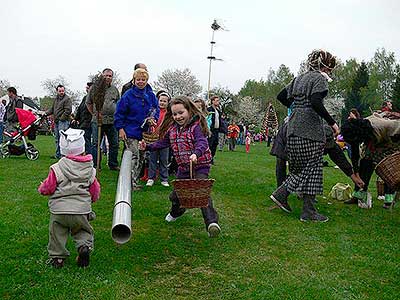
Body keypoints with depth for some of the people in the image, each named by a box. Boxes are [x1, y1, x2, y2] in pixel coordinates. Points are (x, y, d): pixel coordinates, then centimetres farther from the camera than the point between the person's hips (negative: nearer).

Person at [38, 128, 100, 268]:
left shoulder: (57, 168, -7)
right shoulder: (89, 169, 2)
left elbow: (47, 188, -3)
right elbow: (95, 191, 8)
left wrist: (41, 188, 20)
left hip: (59, 210, -2)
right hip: (82, 210, 2)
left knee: (57, 233, 19)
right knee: (83, 231, 22)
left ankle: (57, 257, 17)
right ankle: (84, 246, -3)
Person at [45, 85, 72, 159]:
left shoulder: (67, 99, -7)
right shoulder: (56, 99, 19)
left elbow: (68, 110, -15)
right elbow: (52, 109, 25)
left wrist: (61, 118, -15)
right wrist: (46, 113, 9)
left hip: (63, 122, -9)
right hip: (56, 122, 9)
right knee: (57, 139, 13)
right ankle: (58, 155, 21)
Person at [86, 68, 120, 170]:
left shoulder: (115, 89, 12)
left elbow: (118, 103, 19)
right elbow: (88, 103, 9)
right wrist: (94, 114, 5)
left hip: (112, 121, 3)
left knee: (114, 144, 6)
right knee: (96, 144, 2)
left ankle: (113, 165, 18)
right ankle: (95, 166, 11)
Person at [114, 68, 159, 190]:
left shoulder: (151, 95, 4)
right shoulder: (128, 95, -7)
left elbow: (157, 109, 13)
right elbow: (119, 113, -5)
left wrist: (153, 118, -8)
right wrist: (120, 128, -10)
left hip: (145, 132, 5)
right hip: (130, 132, -5)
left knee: (141, 157, 12)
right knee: (134, 157, -9)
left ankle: (136, 181, 24)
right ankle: (131, 182, -3)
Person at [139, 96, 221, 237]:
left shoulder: (196, 126, -15)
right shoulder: (172, 128, 6)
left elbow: (202, 142, -29)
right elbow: (163, 142, 17)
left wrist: (196, 153, -49)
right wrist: (148, 147, 6)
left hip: (200, 165, -6)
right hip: (183, 167, 7)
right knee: (176, 194, 15)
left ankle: (212, 222, -21)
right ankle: (176, 212, 47)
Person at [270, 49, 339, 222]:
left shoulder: (298, 79, 19)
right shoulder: (319, 78, -5)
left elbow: (281, 96, 21)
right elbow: (315, 102, -21)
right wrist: (332, 122, -17)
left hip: (294, 128, 8)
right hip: (310, 128, -8)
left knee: (302, 167, 18)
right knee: (312, 168, -1)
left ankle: (281, 194, 11)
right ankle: (308, 212, 4)